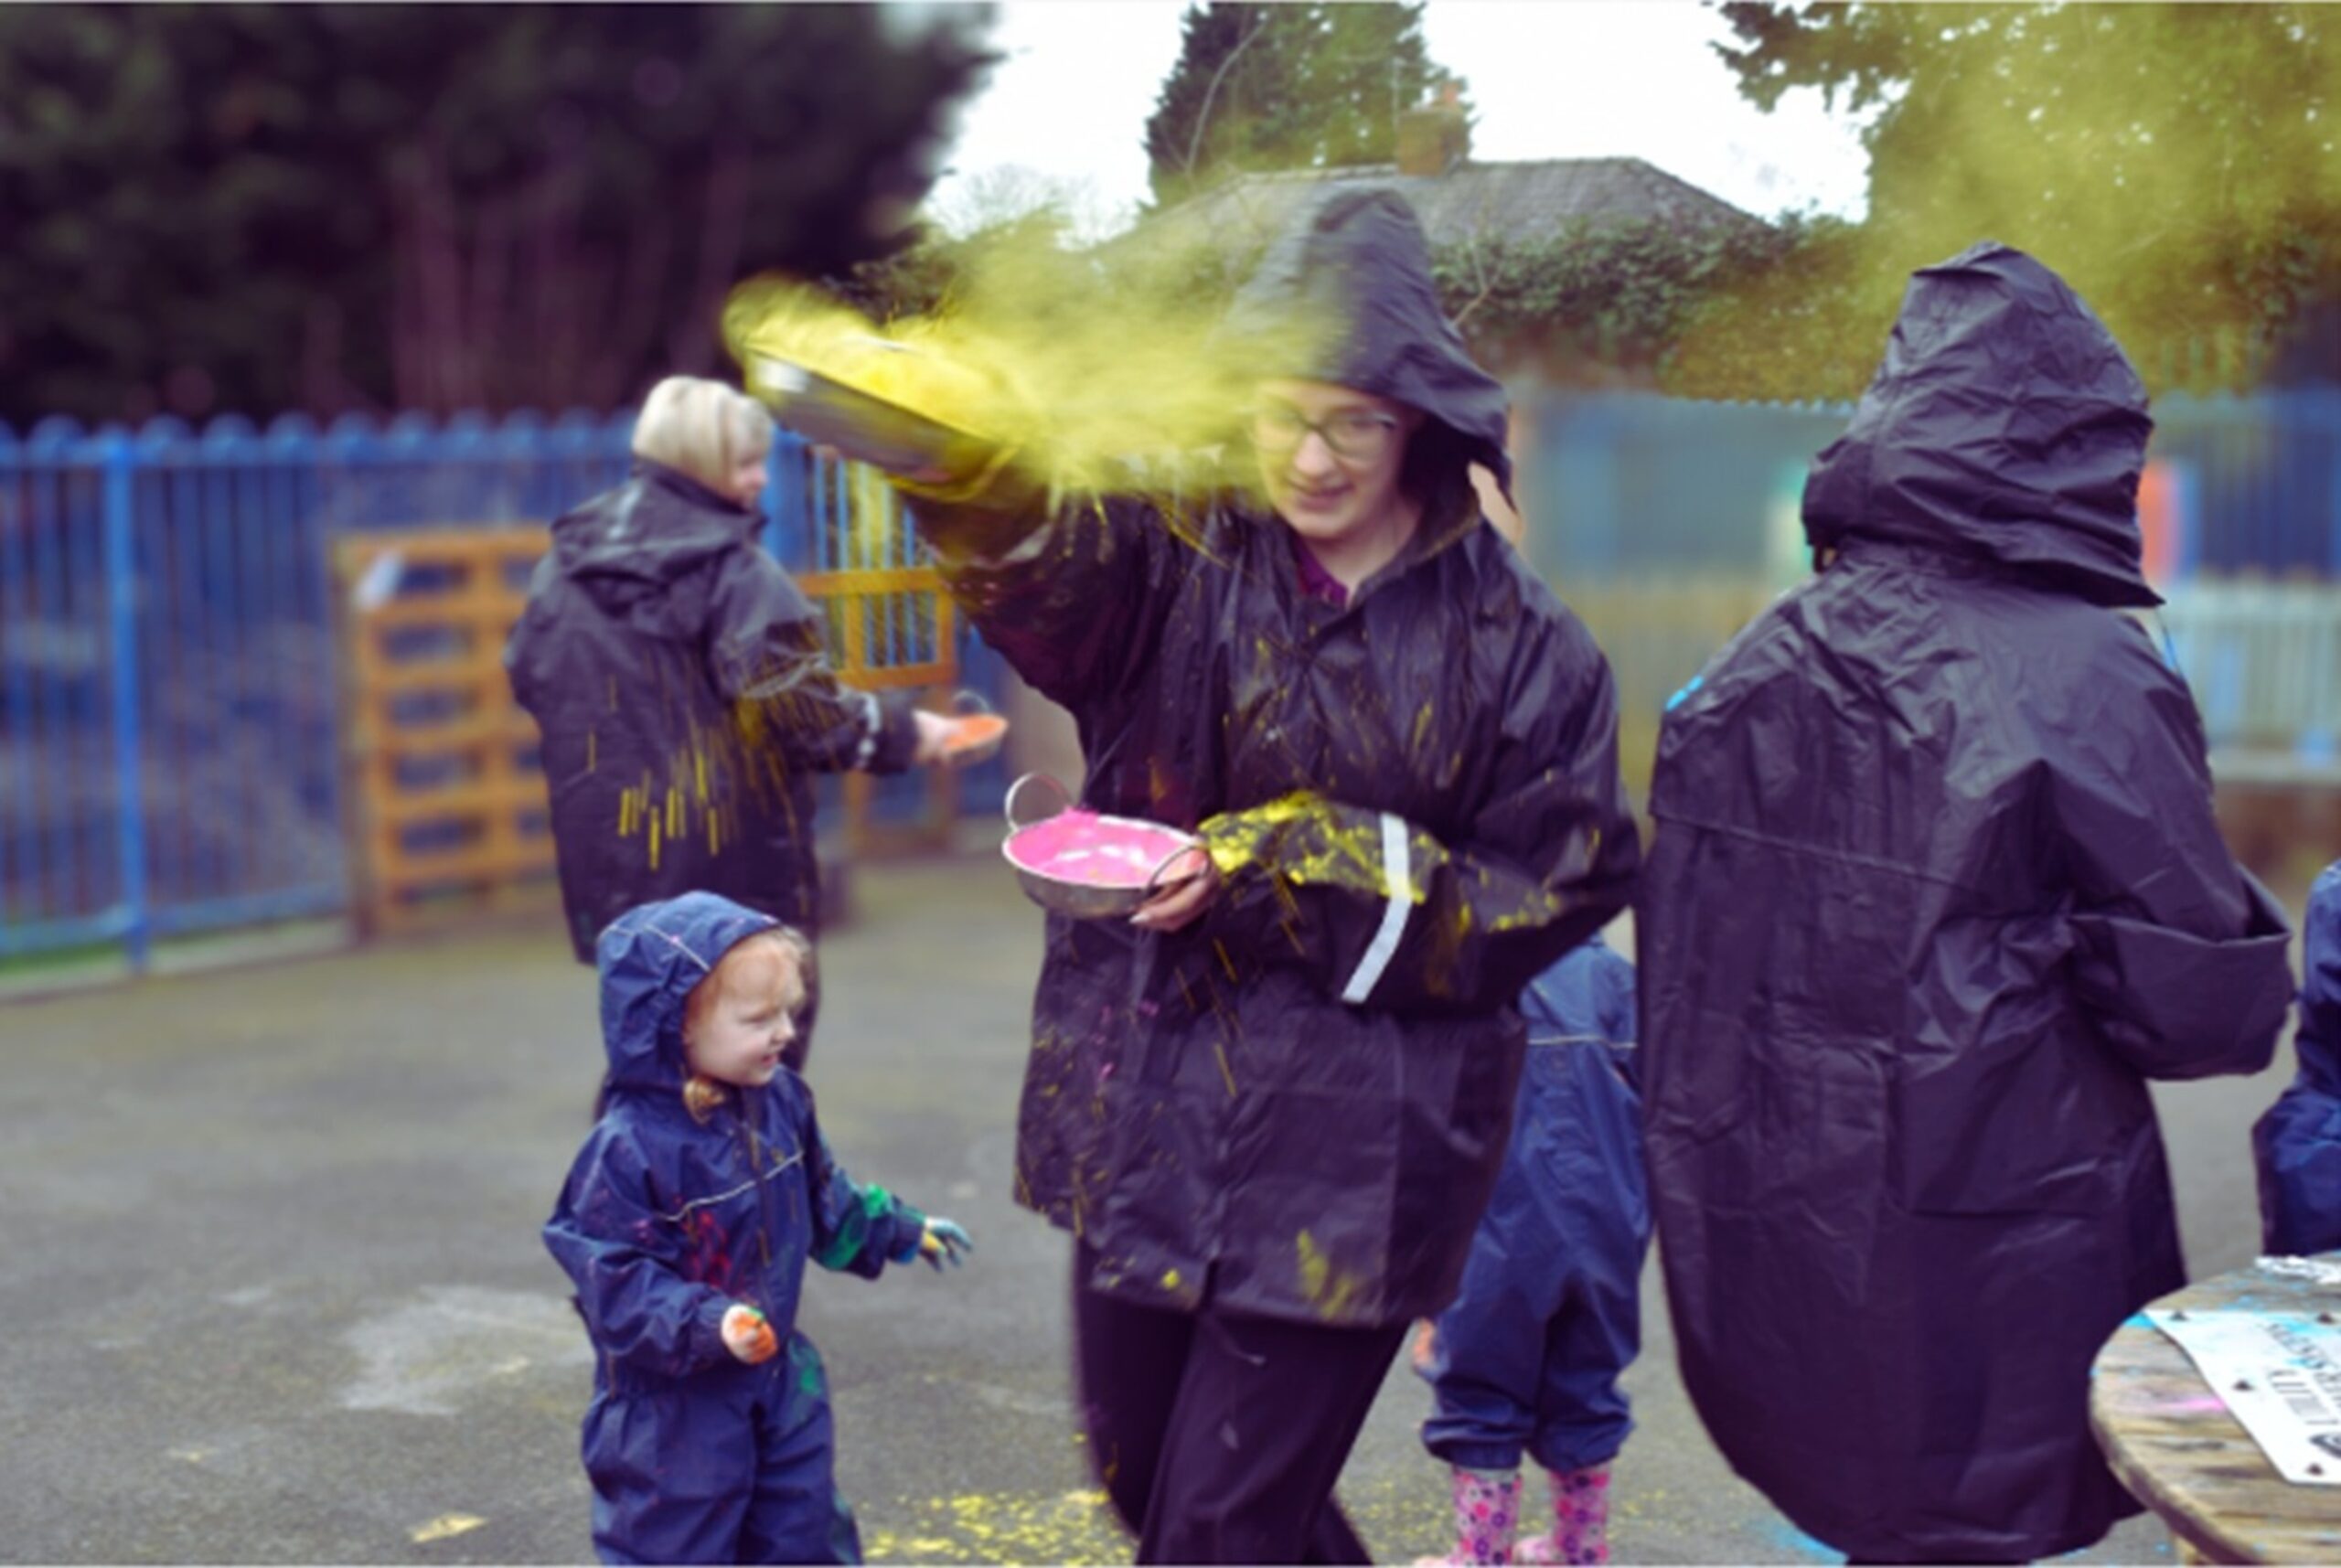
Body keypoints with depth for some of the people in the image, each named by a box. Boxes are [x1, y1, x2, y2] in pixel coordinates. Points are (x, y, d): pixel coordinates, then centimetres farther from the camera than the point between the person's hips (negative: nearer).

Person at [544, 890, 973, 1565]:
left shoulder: (779, 1101, -2)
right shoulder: (630, 1147, -25)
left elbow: (823, 1197, 16)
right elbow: (615, 1283, -25)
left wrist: (899, 1230, 23)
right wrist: (706, 1325, -35)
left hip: (780, 1382, 7)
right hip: (673, 1404, -7)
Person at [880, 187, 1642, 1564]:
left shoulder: (1513, 638, -5)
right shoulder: (1181, 559, -2)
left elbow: (1559, 891, -5)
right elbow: (1043, 547, -24)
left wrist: (1314, 874, -15)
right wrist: (967, 449, -48)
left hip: (1355, 1142, -4)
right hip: (1151, 1108, 4)